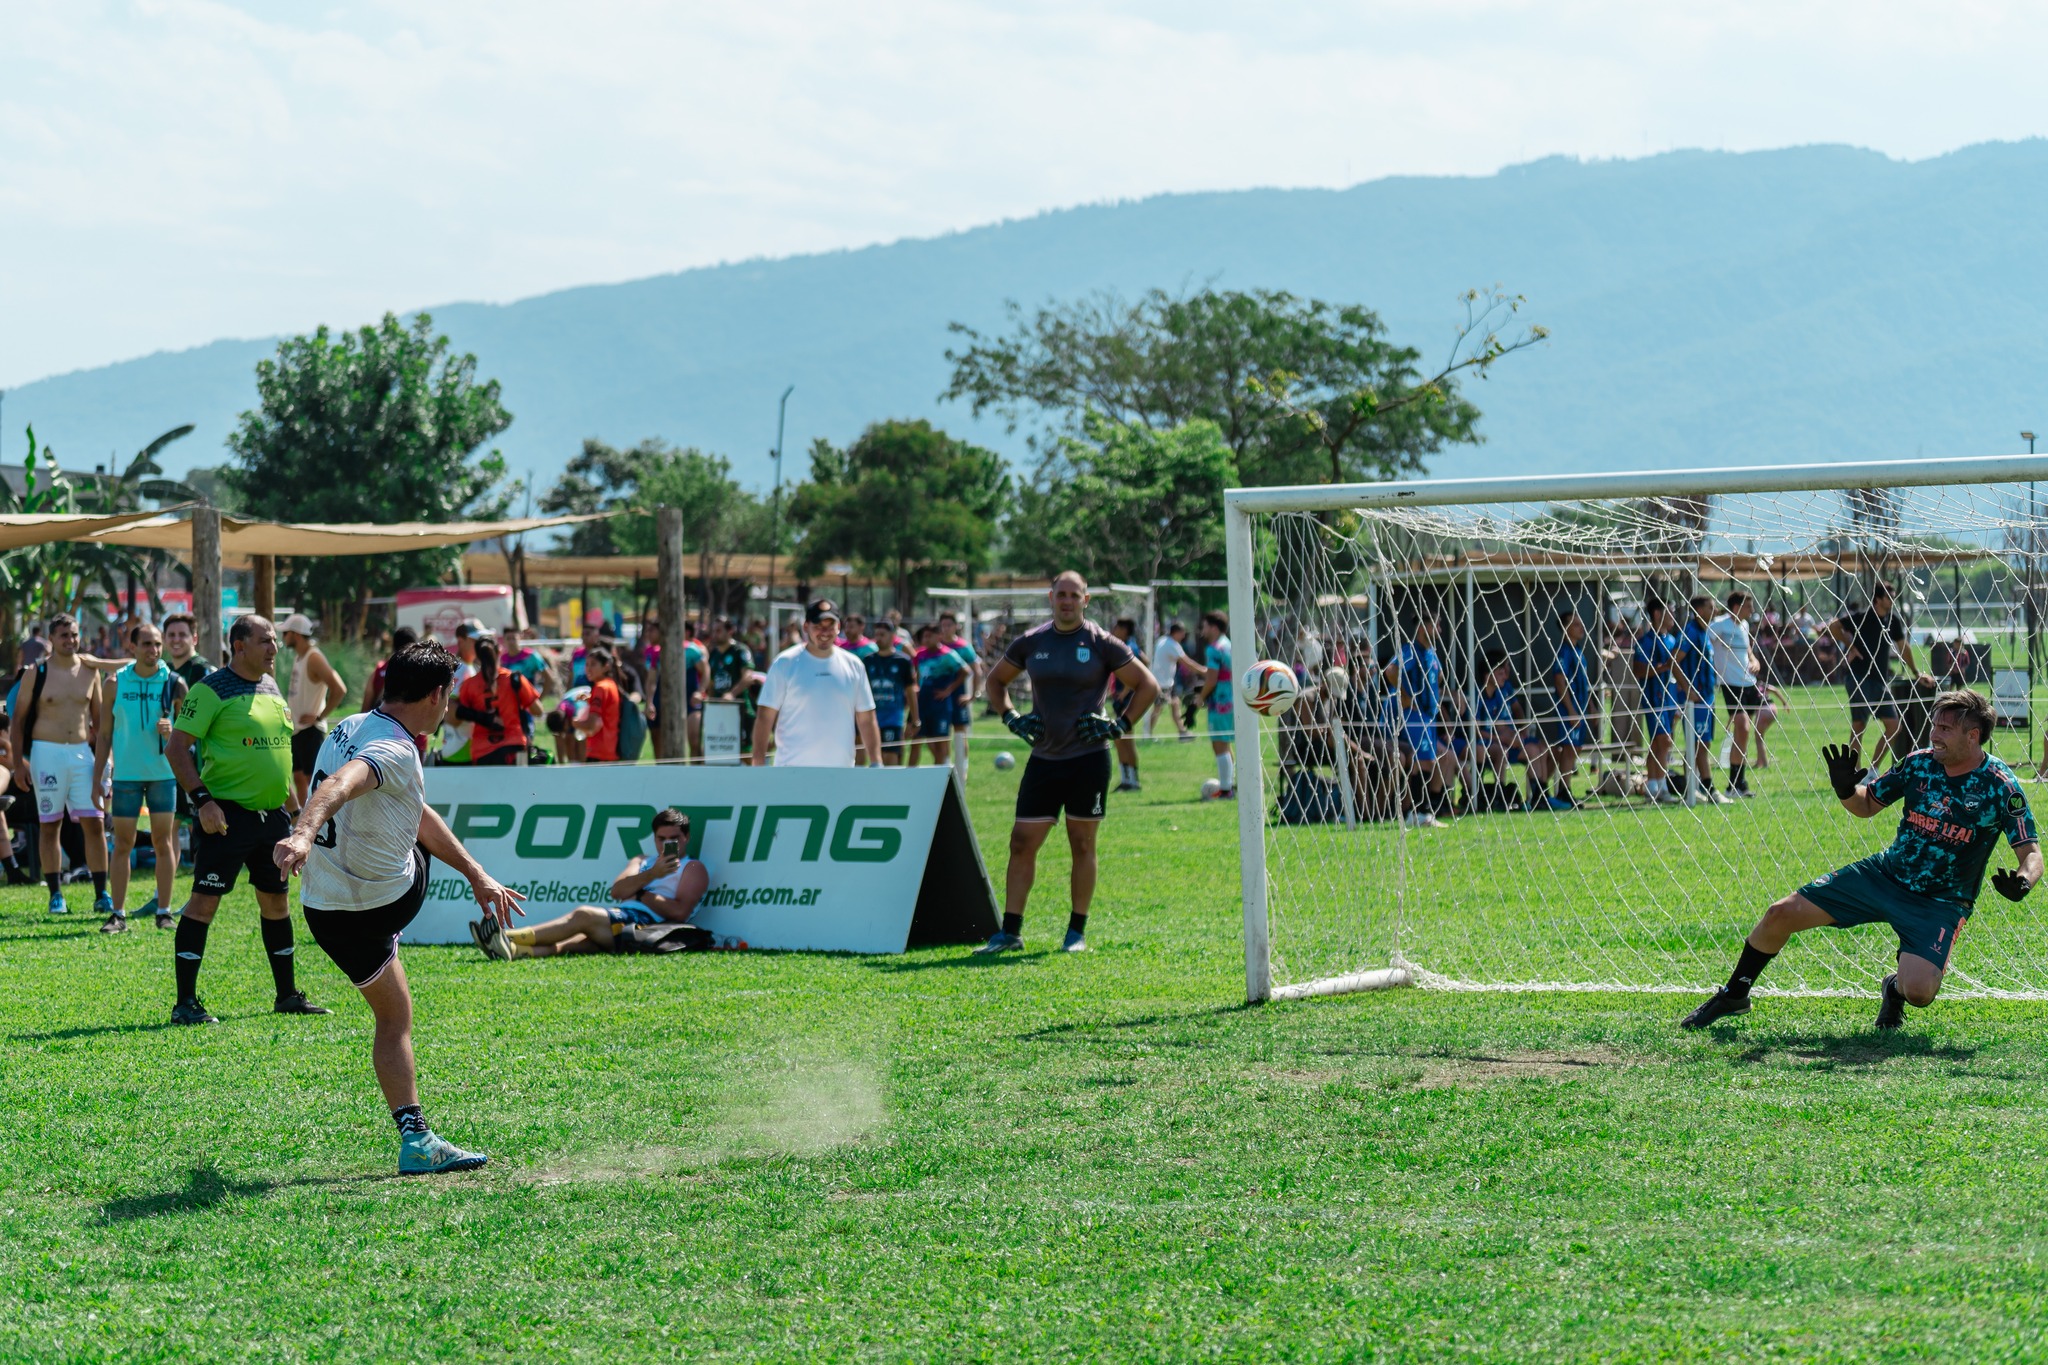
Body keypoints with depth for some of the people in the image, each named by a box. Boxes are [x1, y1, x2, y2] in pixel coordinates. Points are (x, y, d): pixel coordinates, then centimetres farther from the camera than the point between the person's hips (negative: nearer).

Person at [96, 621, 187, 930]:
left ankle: (164, 911, 8)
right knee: (123, 844, 1)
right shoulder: (115, 684, 3)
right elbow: (104, 734, 7)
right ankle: (118, 914, 5)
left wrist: (172, 732, -15)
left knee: (163, 841, 2)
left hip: (164, 773, 0)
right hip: (126, 774, 0)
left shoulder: (174, 684, 1)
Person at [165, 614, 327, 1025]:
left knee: (276, 900, 14)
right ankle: (185, 1002, -6)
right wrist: (202, 800, -19)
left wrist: (286, 798, 21)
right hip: (227, 814, -8)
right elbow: (176, 748, -12)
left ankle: (287, 995, 24)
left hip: (273, 814, 8)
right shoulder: (211, 689, -9)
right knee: (205, 900, -8)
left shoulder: (272, 689, 15)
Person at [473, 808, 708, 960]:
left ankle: (511, 938, -41)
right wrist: (651, 875, -5)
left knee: (584, 915, -28)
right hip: (620, 922, 6)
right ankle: (514, 950, -52)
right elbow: (616, 891, 10)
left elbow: (679, 911, -5)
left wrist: (639, 894, 0)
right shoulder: (642, 861, 32)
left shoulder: (693, 869, 13)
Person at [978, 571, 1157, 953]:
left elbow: (1148, 686, 2)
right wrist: (1011, 718, 7)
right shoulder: (1030, 643, 6)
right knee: (1022, 844, 0)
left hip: (1088, 760, -3)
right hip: (1043, 760, 3)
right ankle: (1010, 931, 6)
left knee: (1082, 845, 3)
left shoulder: (1101, 643, -2)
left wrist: (1119, 725, -5)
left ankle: (1077, 932, 13)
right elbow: (995, 680, 21)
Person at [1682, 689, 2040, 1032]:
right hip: (1884, 874, 4)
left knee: (1918, 991, -29)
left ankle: (1896, 988, 11)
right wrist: (1846, 789, -14)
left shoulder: (2001, 787, -14)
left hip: (1941, 902, -4)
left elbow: (2030, 852, -13)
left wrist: (2022, 882, -36)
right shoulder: (1919, 762, -2)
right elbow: (1866, 805, 9)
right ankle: (1733, 996, 19)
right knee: (1781, 914, -4)